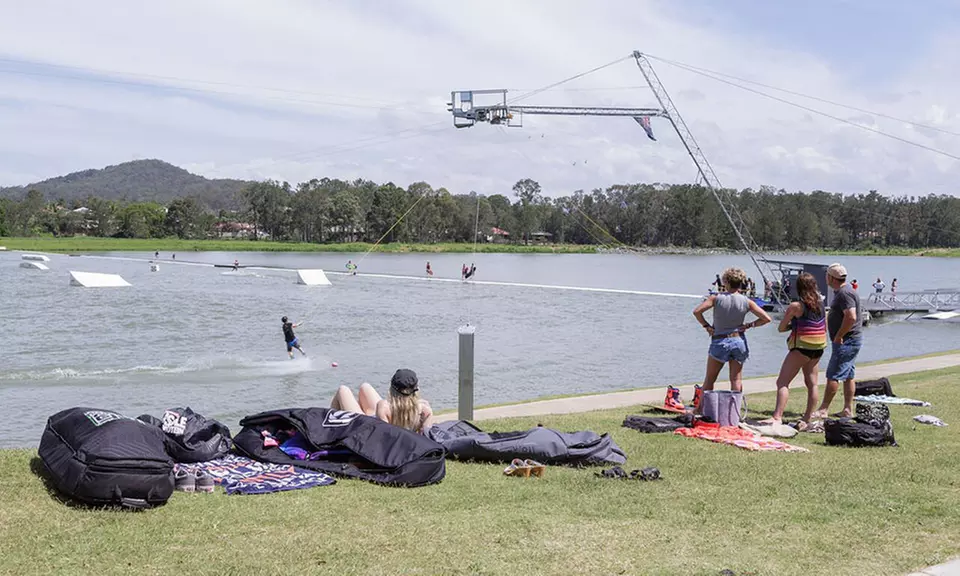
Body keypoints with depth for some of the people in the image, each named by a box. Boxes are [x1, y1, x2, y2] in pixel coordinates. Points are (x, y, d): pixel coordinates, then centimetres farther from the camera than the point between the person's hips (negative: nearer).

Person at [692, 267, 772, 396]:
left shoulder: (716, 298, -7)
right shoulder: (746, 302, -2)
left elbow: (697, 311, -16)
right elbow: (766, 318, -3)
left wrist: (706, 326, -4)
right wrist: (749, 325, 5)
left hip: (719, 342, -2)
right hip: (738, 341, 2)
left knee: (709, 380, 9)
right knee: (736, 379, 8)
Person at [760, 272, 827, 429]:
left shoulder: (796, 306, -12)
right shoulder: (821, 304, 6)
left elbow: (781, 328, -6)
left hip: (801, 347, -7)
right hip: (819, 347, 7)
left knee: (782, 382, -8)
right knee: (811, 383, 11)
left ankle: (777, 416, -19)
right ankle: (806, 420, 14)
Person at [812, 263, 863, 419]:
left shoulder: (844, 293, -18)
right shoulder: (840, 291, 16)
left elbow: (851, 317, -28)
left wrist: (838, 336, -21)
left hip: (846, 341, -11)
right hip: (851, 341, 11)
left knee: (834, 376, -8)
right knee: (848, 376, 13)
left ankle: (823, 409, -6)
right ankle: (848, 409, 17)